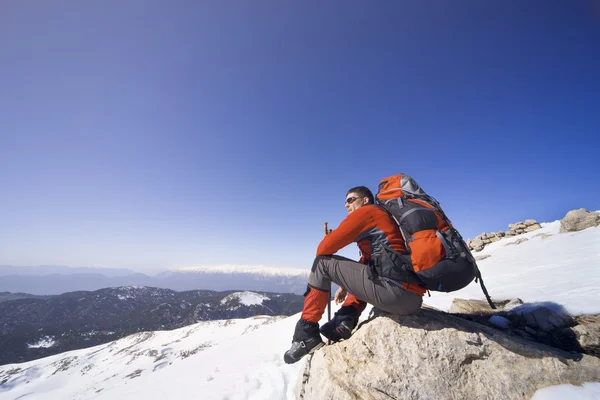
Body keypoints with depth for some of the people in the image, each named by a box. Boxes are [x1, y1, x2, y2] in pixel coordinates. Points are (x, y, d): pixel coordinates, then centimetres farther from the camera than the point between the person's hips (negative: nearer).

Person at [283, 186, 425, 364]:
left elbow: (324, 248, -3)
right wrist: (346, 284, 29)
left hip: (396, 290, -10)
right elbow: (366, 262, 30)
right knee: (364, 277, 36)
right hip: (412, 297, 10)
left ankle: (306, 334, 2)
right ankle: (345, 320, 12)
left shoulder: (367, 211, 1)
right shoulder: (384, 218, 27)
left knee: (323, 262, -2)